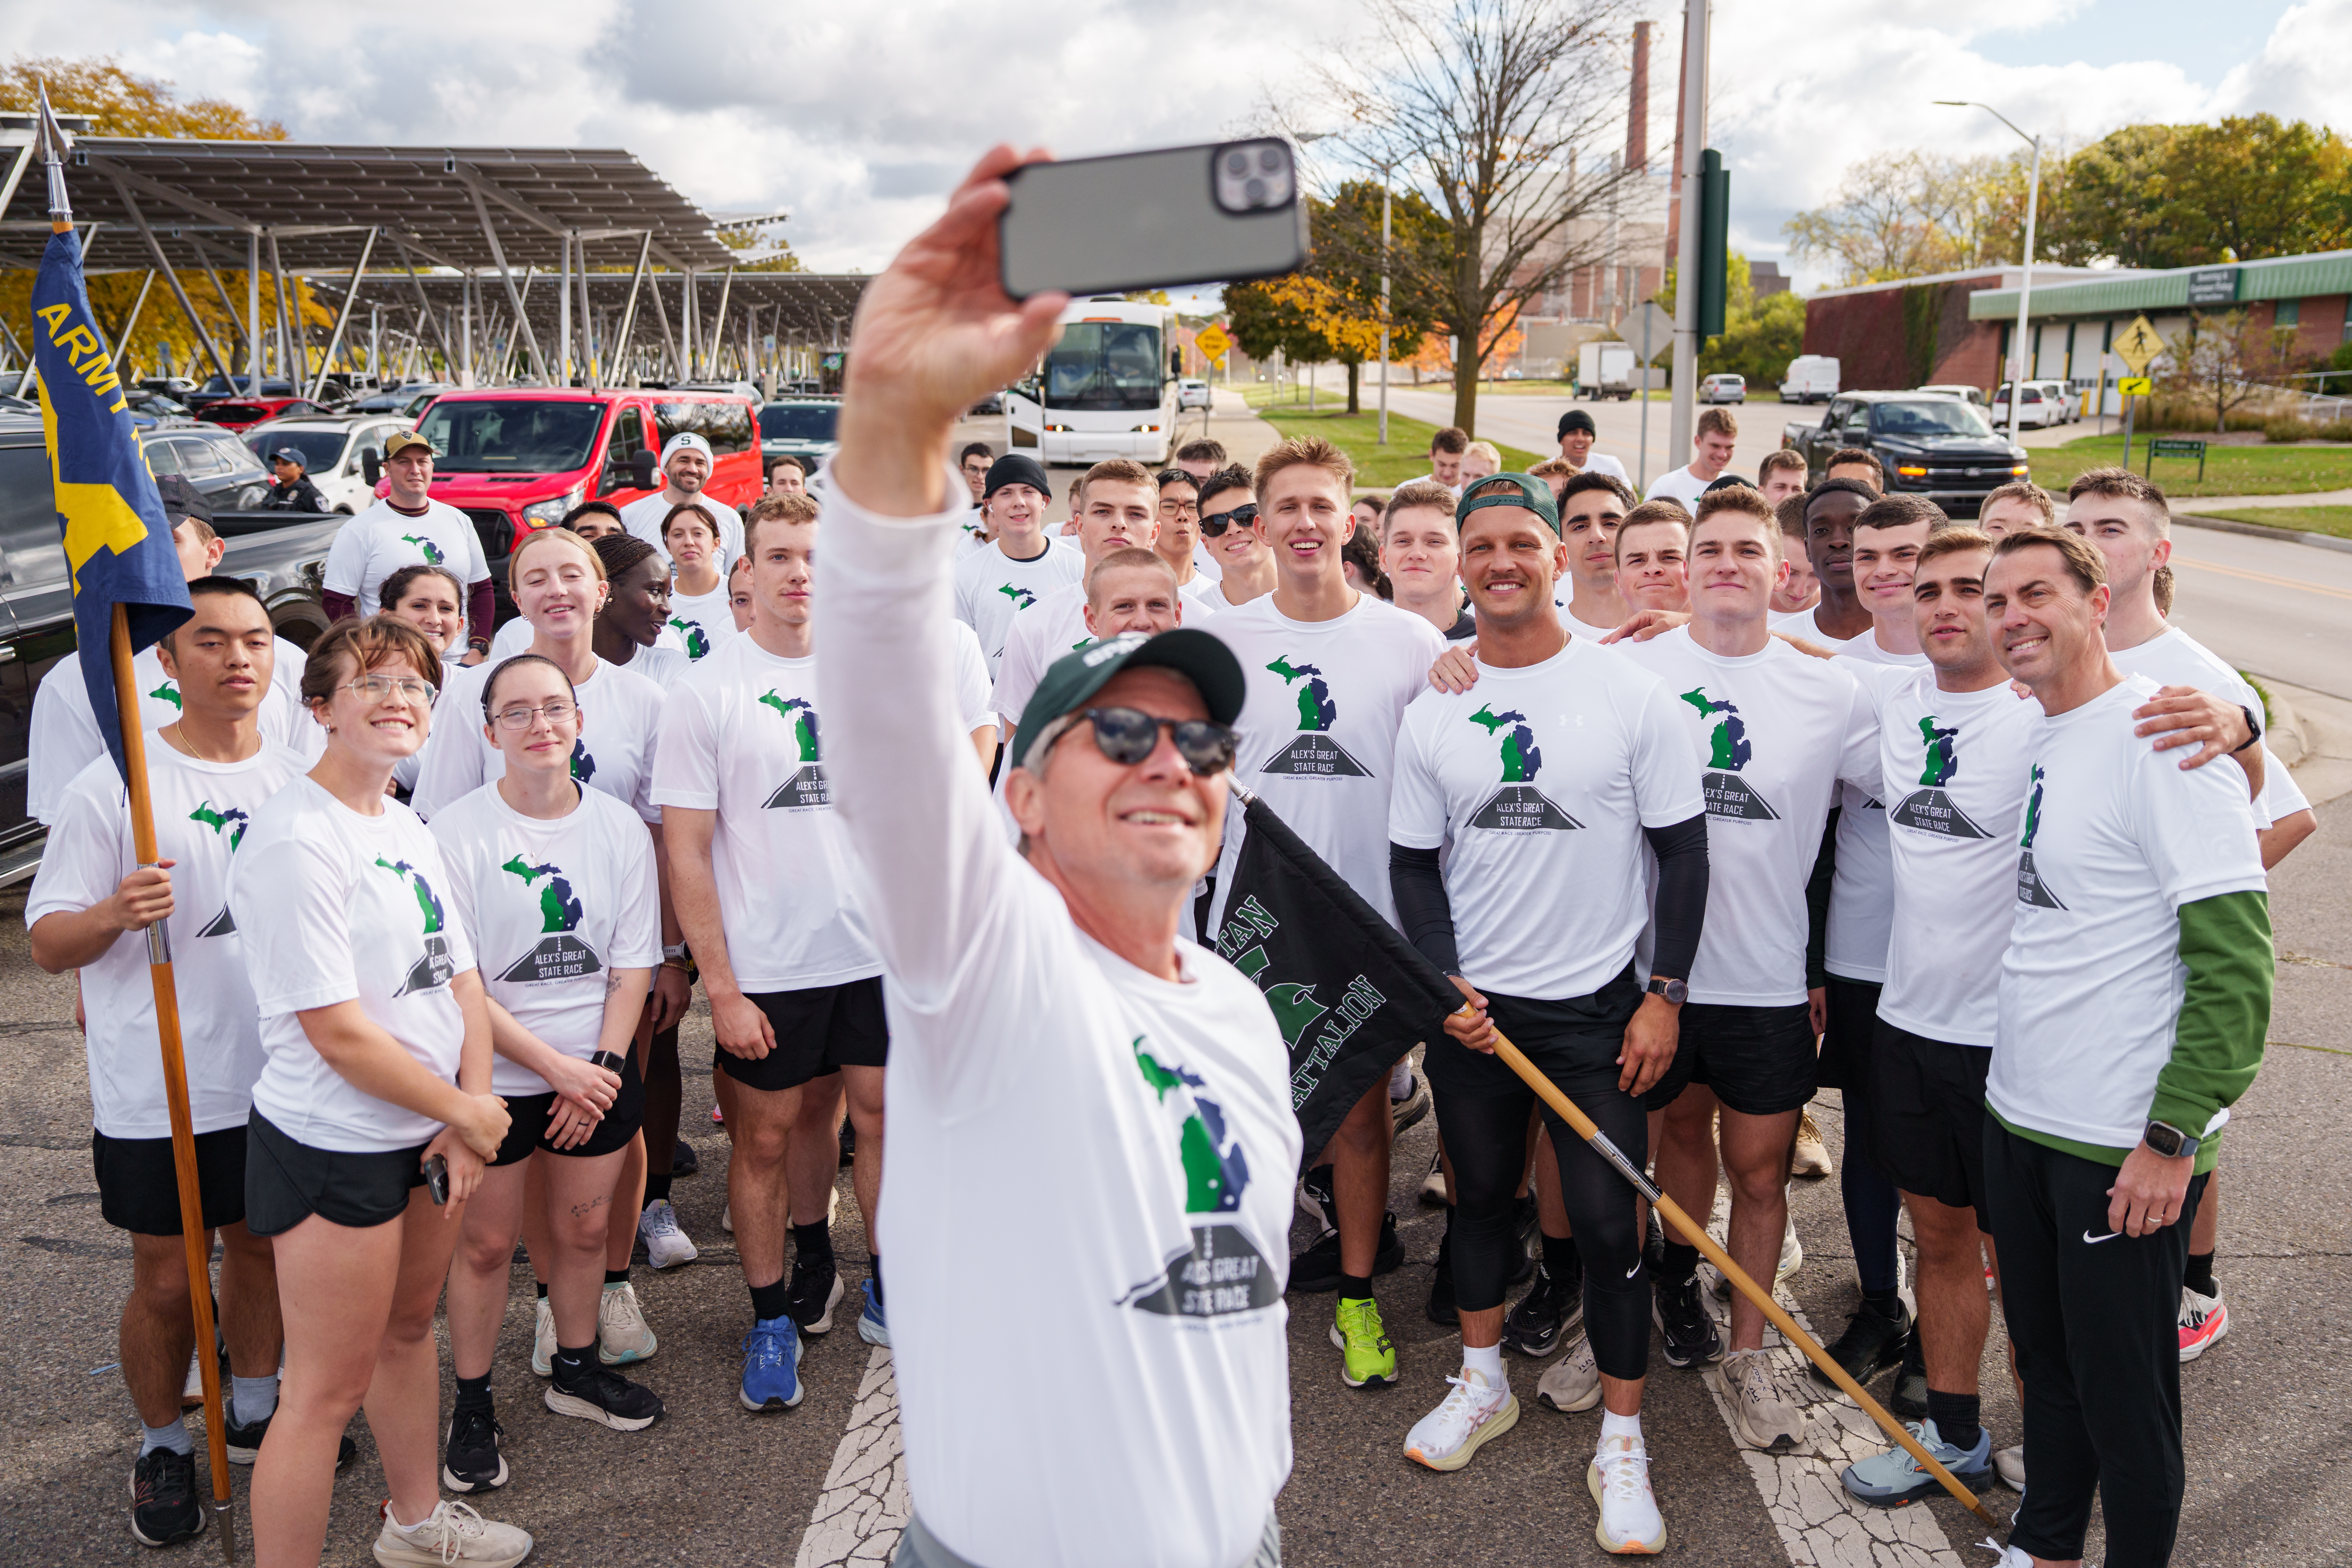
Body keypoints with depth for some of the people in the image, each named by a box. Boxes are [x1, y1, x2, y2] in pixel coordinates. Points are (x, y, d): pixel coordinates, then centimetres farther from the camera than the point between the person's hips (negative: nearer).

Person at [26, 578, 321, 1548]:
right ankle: (162, 1446, 29)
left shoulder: (303, 780, 4)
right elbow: (47, 943, -9)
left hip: (279, 1075, 4)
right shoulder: (115, 786, -10)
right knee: (166, 1280, 8)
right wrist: (114, 914, -29)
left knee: (264, 1247, 18)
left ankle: (254, 1412, 38)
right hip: (158, 1092, -4)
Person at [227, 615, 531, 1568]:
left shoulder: (408, 829, 8)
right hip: (336, 1148, -9)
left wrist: (471, 1111, -4)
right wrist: (466, 1111, -12)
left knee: (409, 1328, 24)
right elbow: (337, 1031, -22)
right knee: (327, 1390, 0)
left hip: (430, 1134, 9)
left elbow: (462, 982, 9)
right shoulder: (298, 838, -19)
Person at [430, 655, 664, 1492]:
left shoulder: (619, 826, 0)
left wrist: (600, 1071, -7)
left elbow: (632, 966, 4)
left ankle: (576, 1367, 37)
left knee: (583, 1227, 14)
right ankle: (472, 1403, 26)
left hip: (600, 1072, 3)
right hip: (495, 1075, -3)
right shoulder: (456, 833, -12)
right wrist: (558, 1069, -15)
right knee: (486, 1242, 7)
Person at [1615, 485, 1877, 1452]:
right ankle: (1678, 1279, 45)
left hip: (1769, 977, 0)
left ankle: (1748, 1355, 24)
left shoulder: (1829, 695, -1)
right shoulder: (1627, 670, -4)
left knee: (1760, 1166, 8)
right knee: (1683, 1129, 19)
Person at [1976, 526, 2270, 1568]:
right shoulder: (2037, 738, 7)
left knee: (2123, 1389, 8)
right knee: (2043, 1361, 21)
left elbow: (2236, 959, -19)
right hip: (2018, 1117, 7)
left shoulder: (2165, 734, -16)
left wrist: (2173, 1136, -19)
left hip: (2126, 1142, -7)